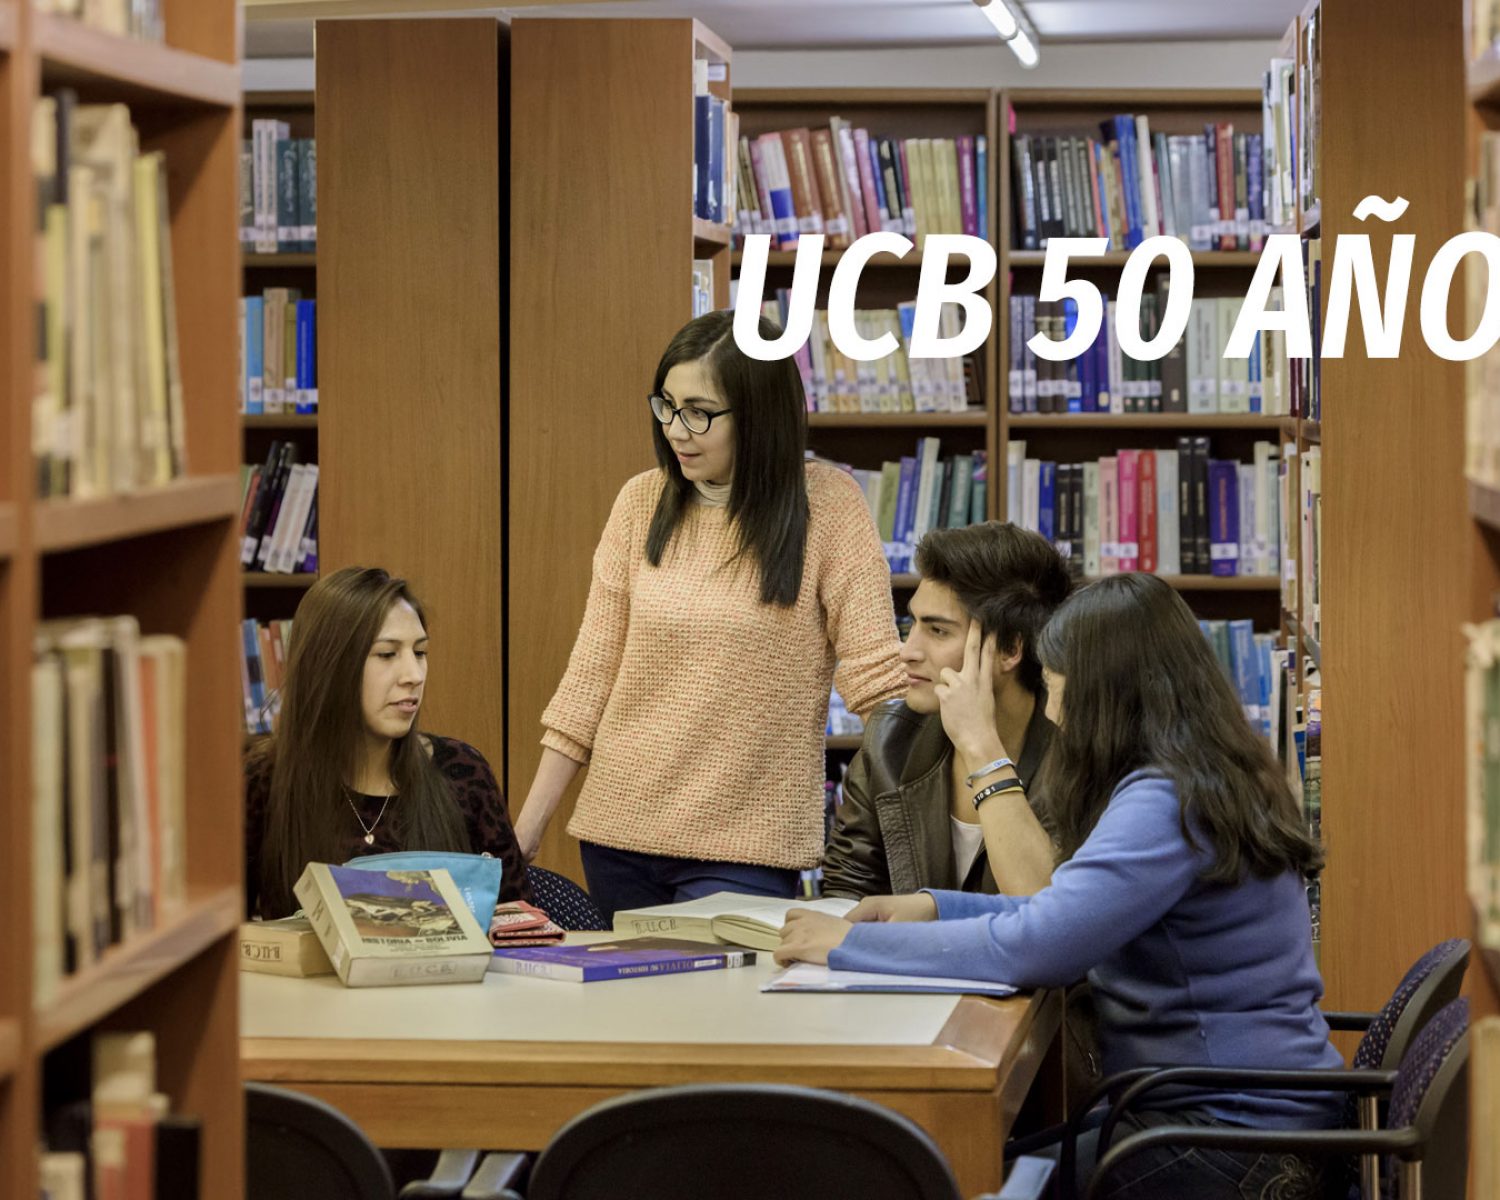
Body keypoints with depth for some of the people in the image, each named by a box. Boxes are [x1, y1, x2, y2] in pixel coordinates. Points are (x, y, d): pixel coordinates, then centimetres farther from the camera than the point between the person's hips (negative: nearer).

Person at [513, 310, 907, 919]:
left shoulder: (826, 504, -6)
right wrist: (529, 825, 4)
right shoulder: (641, 503, 3)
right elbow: (593, 672, 6)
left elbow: (875, 675, -6)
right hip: (619, 832, 4)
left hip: (746, 846, -4)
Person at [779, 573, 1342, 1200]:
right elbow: (1075, 915, 20)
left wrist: (850, 944, -18)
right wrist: (935, 906, 9)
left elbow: (1037, 947, -27)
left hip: (1235, 1130, -10)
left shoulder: (1167, 804, -20)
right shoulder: (1207, 781, 13)